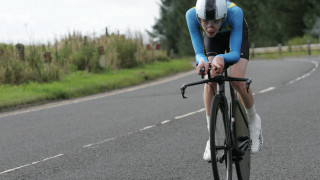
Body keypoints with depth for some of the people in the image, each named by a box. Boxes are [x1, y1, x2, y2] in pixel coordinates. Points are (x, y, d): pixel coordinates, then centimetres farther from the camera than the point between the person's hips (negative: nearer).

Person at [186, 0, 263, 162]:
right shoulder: (192, 15, -38)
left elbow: (235, 53, -42)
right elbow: (199, 52, -33)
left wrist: (221, 58, -63)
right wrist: (202, 61, -56)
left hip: (236, 34, -2)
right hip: (213, 40, 2)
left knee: (237, 81, -21)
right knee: (210, 80, -20)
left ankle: (253, 121, 9)